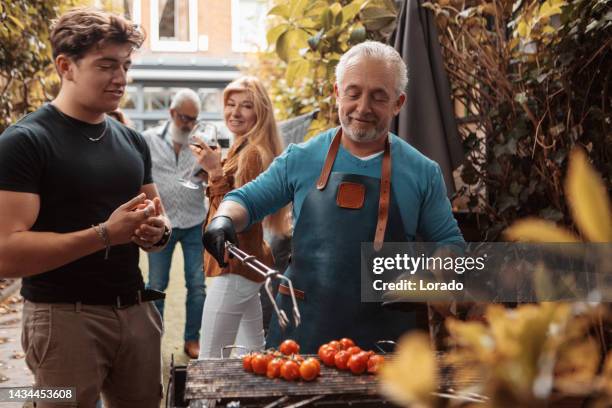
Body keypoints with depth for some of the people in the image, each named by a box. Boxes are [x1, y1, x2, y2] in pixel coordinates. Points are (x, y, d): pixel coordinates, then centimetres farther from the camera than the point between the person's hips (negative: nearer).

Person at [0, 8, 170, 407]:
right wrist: (105, 233, -26)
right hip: (65, 316, -6)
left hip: (136, 310, 6)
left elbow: (159, 217, 20)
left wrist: (158, 231, -5)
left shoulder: (133, 142, 10)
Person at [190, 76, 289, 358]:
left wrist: (216, 173, -29)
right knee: (254, 356, 17)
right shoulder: (241, 150, 14)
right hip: (246, 265, 11)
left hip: (235, 268, -11)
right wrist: (215, 170, 20)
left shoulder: (252, 154, -15)